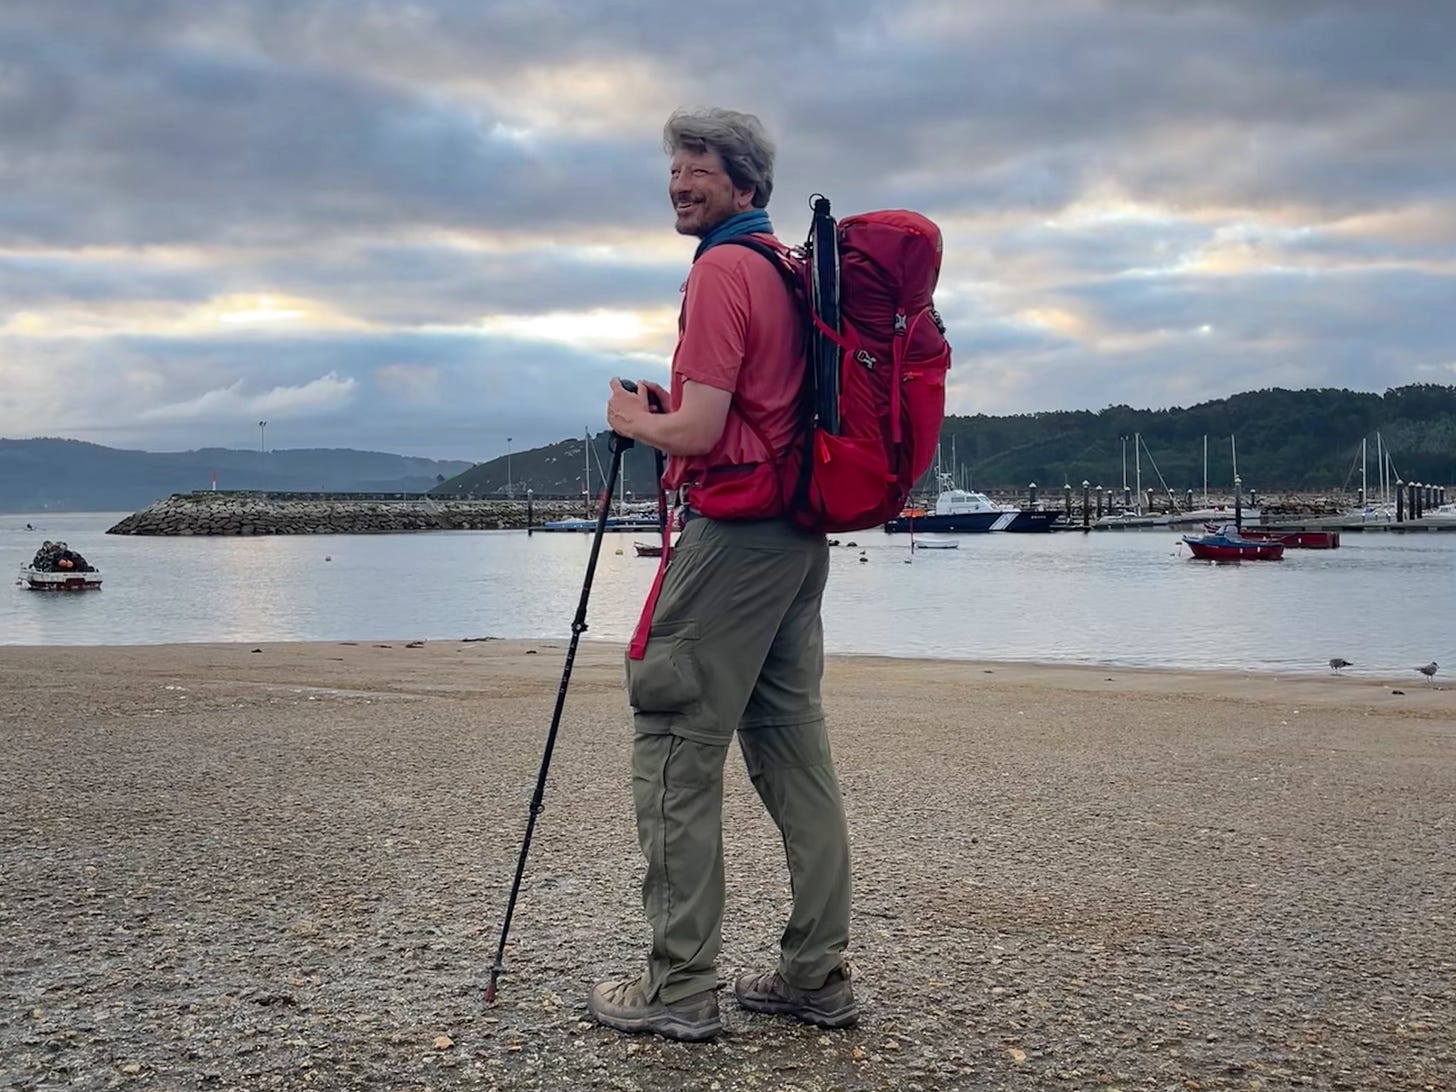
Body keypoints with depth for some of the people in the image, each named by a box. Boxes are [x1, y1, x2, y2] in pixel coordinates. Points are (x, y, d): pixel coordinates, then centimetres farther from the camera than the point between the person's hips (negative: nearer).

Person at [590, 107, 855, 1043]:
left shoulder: (721, 273, -12)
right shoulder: (792, 271, 17)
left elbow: (698, 432, -17)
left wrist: (633, 418, 2)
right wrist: (671, 404, 19)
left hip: (732, 533, -10)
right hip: (799, 535, 10)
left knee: (677, 745, -4)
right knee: (792, 742, 10)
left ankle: (683, 986, -1)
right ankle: (817, 974, 14)